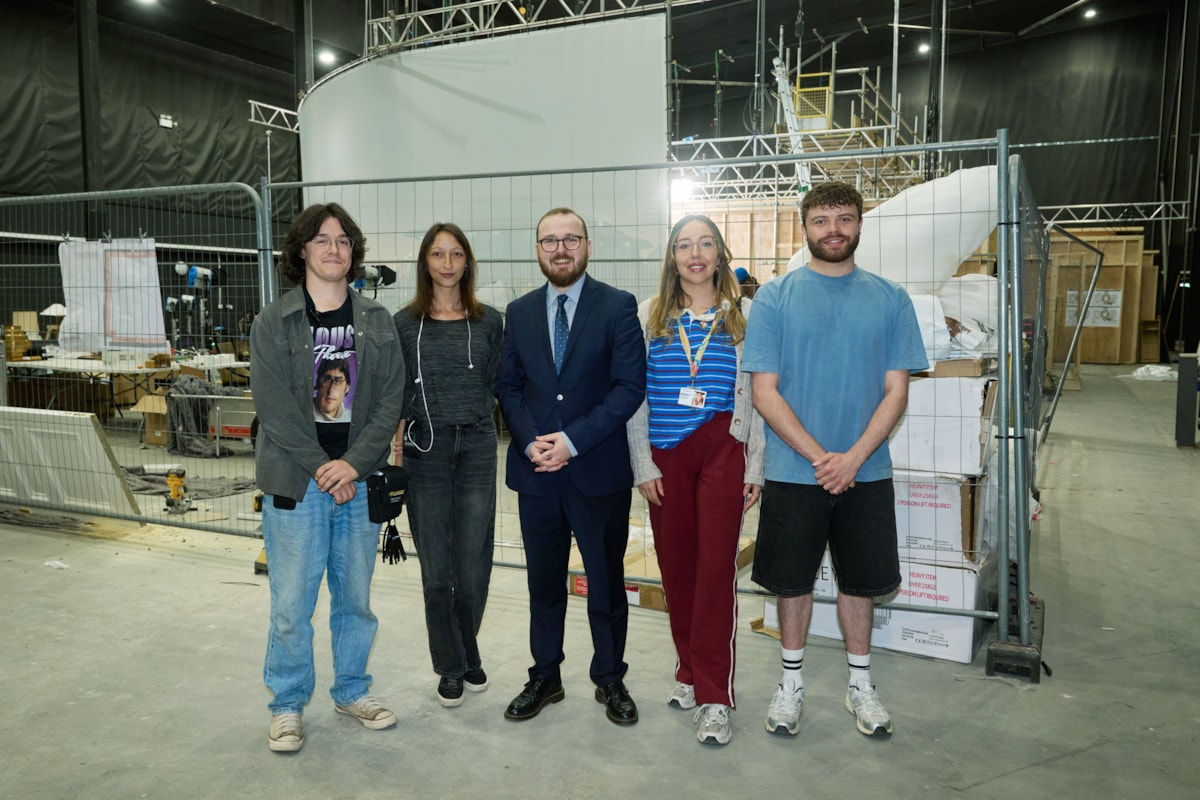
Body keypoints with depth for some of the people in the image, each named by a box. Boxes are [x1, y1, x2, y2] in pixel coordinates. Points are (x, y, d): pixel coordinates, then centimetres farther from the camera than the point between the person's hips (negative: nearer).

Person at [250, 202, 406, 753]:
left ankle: (351, 691, 32)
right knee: (291, 604, 4)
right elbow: (274, 407, -8)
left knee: (356, 597, 13)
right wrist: (323, 469, -13)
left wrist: (354, 463, -11)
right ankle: (288, 705, 23)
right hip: (295, 484, -2)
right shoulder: (273, 323, -1)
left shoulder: (377, 323, 6)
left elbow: (390, 402, 0)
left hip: (358, 481, 3)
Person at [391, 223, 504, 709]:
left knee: (474, 567, 2)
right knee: (436, 570, 3)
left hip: (476, 450, 1)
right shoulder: (404, 323, 4)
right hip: (425, 454, 0)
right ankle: (450, 667, 22)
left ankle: (467, 656, 27)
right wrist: (400, 433, -6)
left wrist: (468, 415, -1)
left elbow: (495, 386, 10)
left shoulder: (489, 322, 6)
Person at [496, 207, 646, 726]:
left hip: (599, 471, -3)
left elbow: (630, 386, -10)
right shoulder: (519, 312, 9)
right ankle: (544, 678, 30)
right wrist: (530, 442, -9)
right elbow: (509, 386, 9)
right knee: (543, 583, 14)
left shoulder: (617, 307, -3)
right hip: (536, 470, 3)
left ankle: (610, 679, 28)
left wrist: (573, 440, -16)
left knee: (606, 582, 10)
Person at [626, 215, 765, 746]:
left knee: (716, 568, -3)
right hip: (666, 456, 2)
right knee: (676, 565, 7)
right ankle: (691, 672, 25)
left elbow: (757, 395, 4)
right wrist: (643, 464, 0)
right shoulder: (649, 316, 8)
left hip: (723, 451, -2)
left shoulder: (744, 315, 5)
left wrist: (755, 468, -1)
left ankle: (714, 698, 4)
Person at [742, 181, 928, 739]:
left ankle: (860, 683, 33)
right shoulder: (774, 297, -3)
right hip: (793, 472, -1)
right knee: (793, 581, 11)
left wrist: (853, 457, -14)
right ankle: (791, 682, 30)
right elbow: (764, 391, -8)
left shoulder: (889, 299, 2)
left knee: (860, 580, 14)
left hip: (865, 472, 2)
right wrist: (818, 457, -15)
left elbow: (896, 391, -1)